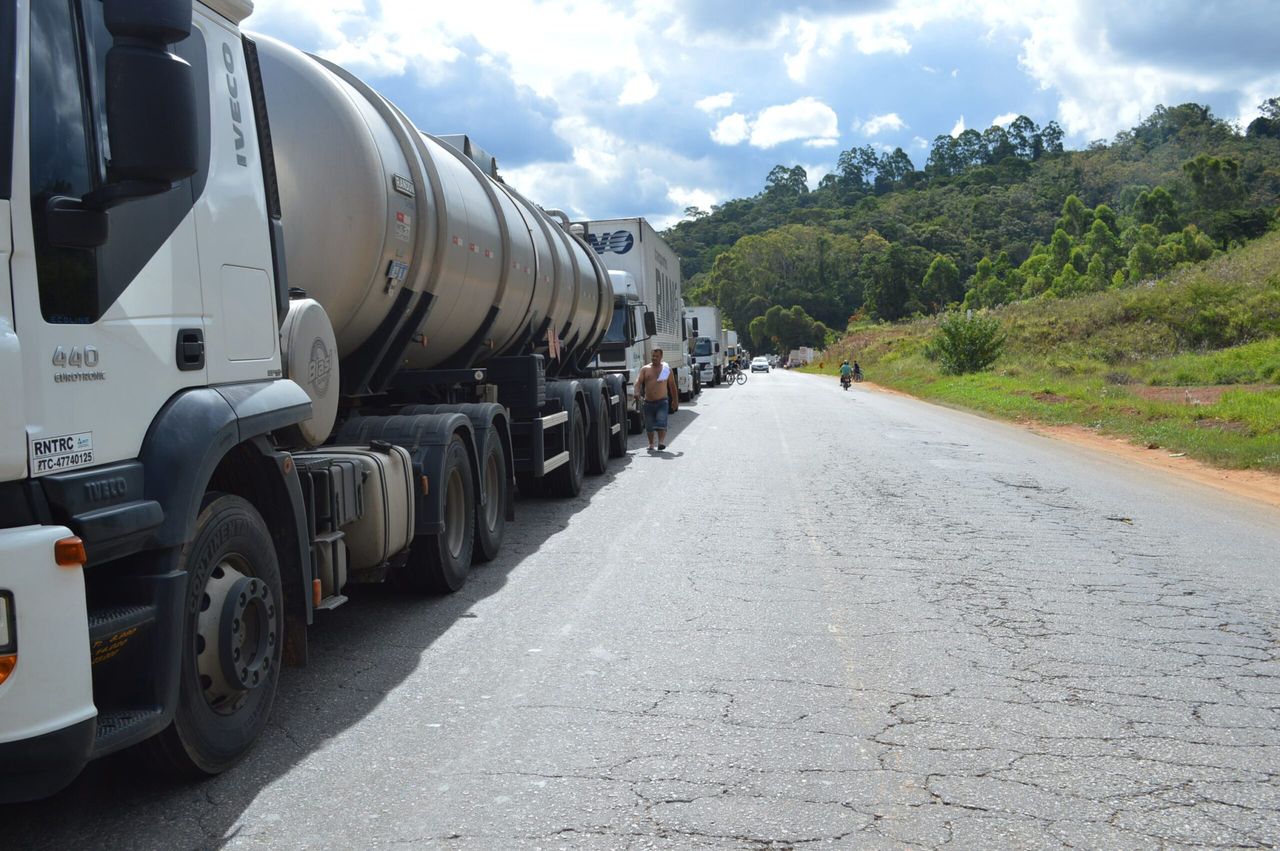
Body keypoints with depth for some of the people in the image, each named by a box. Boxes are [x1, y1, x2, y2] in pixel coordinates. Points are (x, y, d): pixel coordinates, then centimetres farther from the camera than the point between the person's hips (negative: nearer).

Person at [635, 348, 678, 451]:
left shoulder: (667, 369, 7)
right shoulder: (645, 369, 7)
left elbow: (672, 386, 12)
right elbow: (638, 381, -5)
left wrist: (675, 400, 13)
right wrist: (637, 392, -25)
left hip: (662, 401, -2)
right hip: (648, 402, 2)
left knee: (661, 423, -19)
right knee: (649, 425, 9)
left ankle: (662, 442, -25)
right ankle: (651, 444, 25)